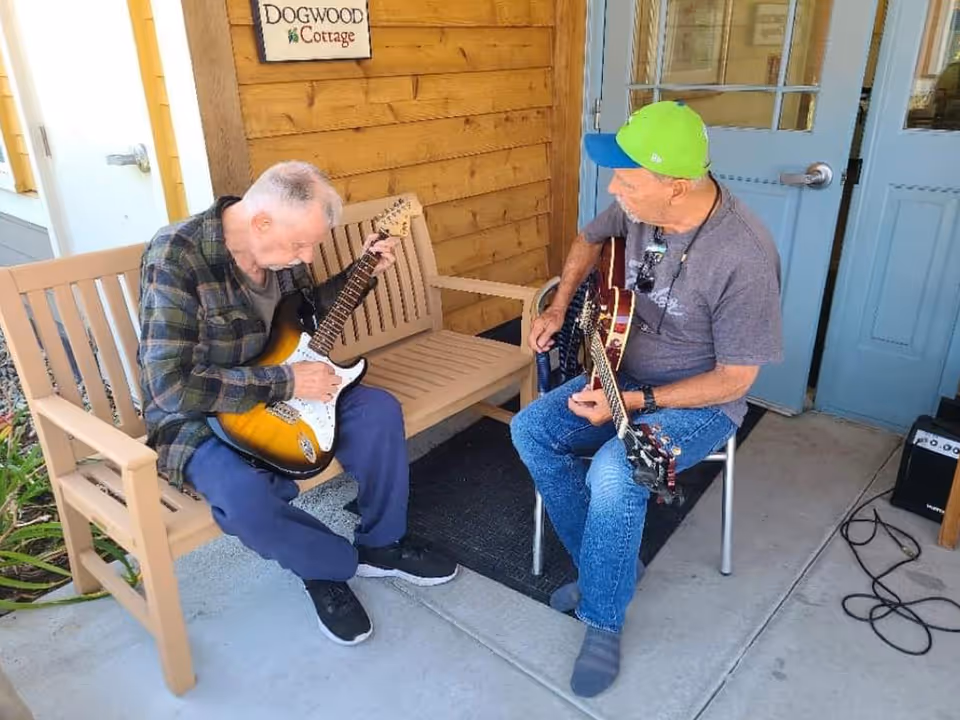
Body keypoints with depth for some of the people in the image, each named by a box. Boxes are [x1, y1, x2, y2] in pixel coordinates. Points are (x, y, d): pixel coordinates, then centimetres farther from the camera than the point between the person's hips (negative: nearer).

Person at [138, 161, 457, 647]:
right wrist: (285, 382, -29)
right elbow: (171, 386, -30)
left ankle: (382, 544, 9)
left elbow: (310, 312, 15)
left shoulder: (279, 244, -4)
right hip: (200, 419, -6)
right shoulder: (175, 257, -26)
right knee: (245, 496, -34)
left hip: (282, 395, 6)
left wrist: (365, 271, 1)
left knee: (378, 410, -11)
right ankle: (333, 564, -2)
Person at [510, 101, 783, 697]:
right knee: (531, 430, -7)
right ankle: (610, 562, 8)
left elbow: (735, 379, -21)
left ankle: (603, 621, -4)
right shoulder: (640, 206, -10)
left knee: (613, 474, -31)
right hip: (622, 374, 7)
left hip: (700, 401, -7)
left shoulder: (744, 257, -29)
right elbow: (590, 241, 14)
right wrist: (559, 308, 0)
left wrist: (635, 403, -29)